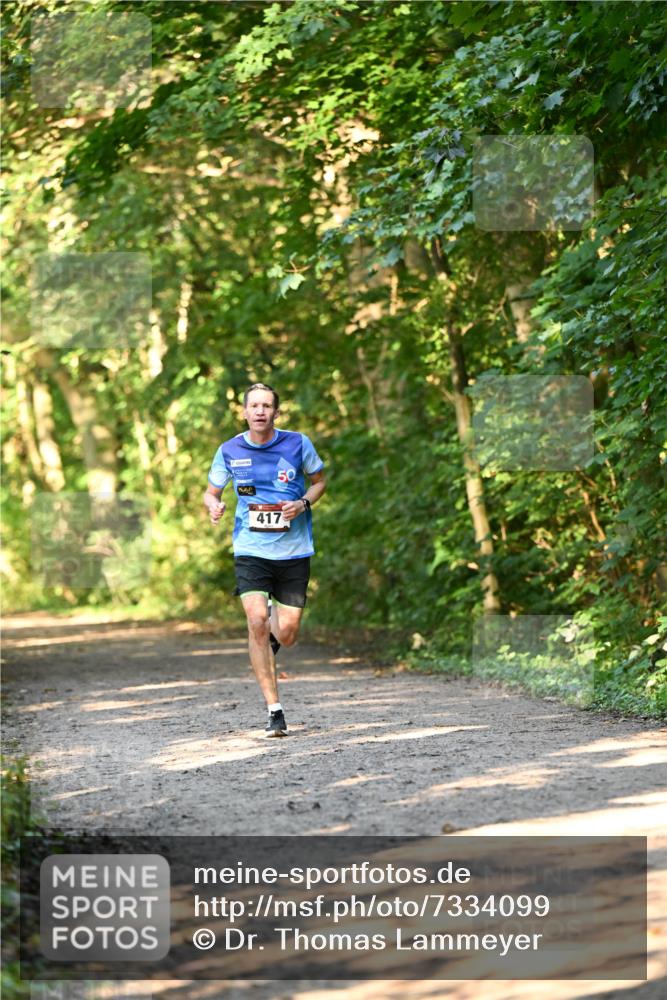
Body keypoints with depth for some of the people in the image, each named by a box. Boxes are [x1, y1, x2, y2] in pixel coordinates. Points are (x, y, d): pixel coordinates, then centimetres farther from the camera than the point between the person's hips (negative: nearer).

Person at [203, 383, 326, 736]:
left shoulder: (298, 444, -2)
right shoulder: (229, 450, 0)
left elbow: (320, 480, 13)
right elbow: (211, 491, 12)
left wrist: (302, 503, -8)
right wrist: (214, 506, -12)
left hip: (293, 551, 0)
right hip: (251, 551, 0)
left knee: (286, 635, -3)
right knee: (257, 622, -18)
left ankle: (272, 633, 38)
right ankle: (274, 710, -10)